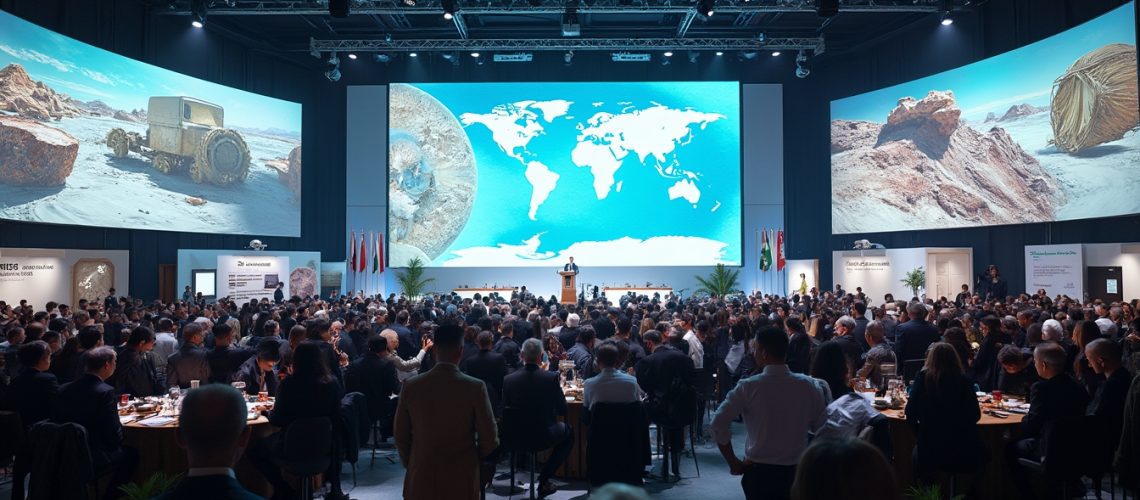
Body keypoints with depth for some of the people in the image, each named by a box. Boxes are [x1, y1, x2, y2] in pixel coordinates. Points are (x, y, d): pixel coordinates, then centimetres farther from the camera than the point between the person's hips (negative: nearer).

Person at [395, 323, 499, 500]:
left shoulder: (411, 386, -7)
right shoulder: (475, 387, -14)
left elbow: (401, 437, 1)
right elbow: (490, 441, -9)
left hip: (420, 481, 2)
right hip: (461, 482, -2)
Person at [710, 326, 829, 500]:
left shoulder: (748, 387, -14)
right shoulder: (809, 385, -8)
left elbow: (718, 425, -17)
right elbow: (822, 427, -5)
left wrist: (733, 463, -7)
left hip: (759, 471, -2)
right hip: (796, 471, 2)